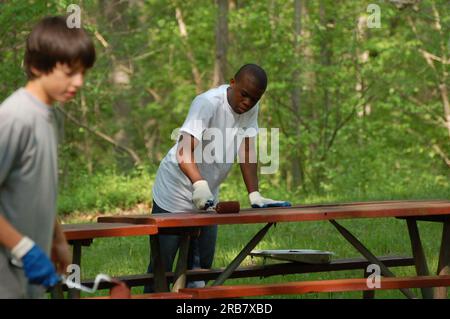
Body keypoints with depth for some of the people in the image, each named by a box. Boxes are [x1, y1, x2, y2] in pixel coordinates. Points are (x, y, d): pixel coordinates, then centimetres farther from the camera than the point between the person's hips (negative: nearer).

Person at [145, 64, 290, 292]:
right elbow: (184, 151, -34)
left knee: (201, 266, 9)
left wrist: (254, 194, -10)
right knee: (162, 266, -3)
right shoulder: (208, 103, -24)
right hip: (175, 193, -7)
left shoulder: (251, 108, -3)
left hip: (207, 195, 7)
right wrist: (199, 184, -51)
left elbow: (247, 151, 1)